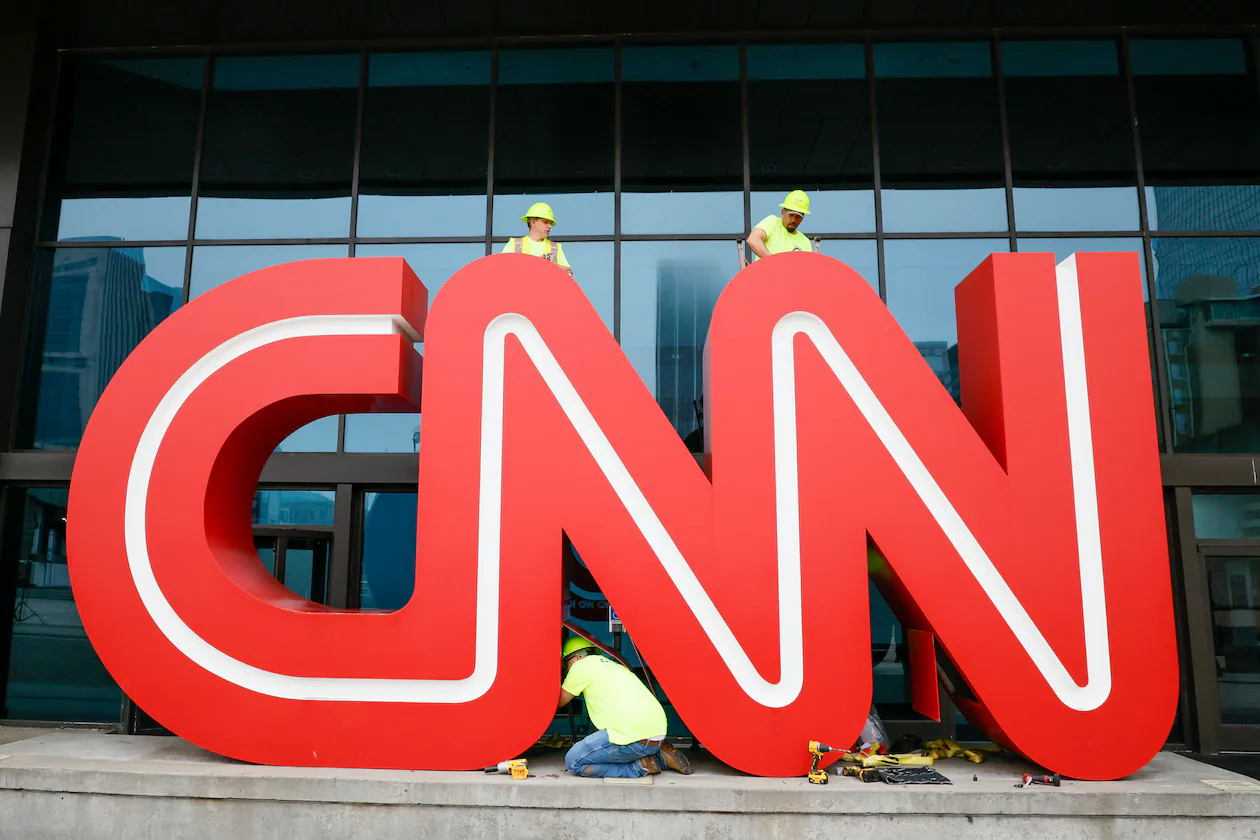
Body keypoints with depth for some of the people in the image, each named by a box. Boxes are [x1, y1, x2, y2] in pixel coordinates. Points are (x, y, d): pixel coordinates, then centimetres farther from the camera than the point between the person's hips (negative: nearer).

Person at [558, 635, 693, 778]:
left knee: (573, 762, 0)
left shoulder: (581, 665, 6)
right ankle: (660, 757, 13)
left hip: (634, 736, -9)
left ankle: (640, 767, -5)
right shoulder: (613, 665, 29)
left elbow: (560, 702, 18)